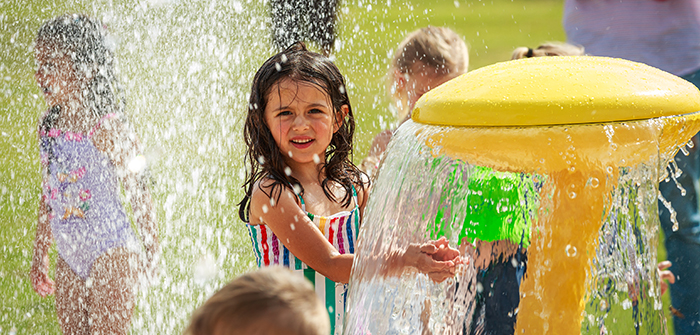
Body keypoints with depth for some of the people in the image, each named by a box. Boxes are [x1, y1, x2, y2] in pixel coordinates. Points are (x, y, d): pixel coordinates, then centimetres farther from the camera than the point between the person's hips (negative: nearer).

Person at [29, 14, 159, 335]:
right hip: (69, 256, 7)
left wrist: (152, 250, -2)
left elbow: (139, 192, -9)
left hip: (110, 252, -7)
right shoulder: (48, 125, 4)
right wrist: (40, 252, 17)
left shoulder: (107, 128, -16)